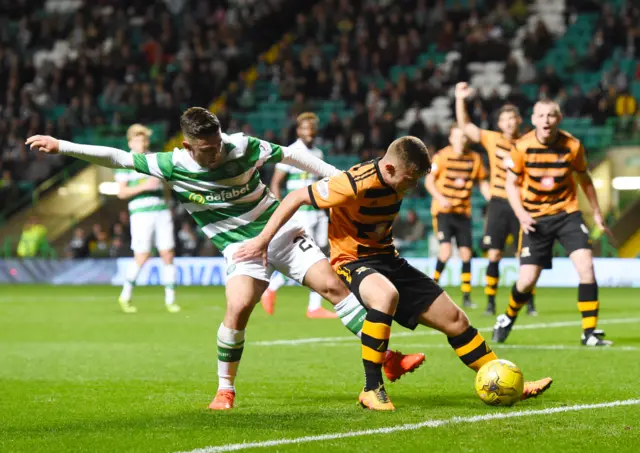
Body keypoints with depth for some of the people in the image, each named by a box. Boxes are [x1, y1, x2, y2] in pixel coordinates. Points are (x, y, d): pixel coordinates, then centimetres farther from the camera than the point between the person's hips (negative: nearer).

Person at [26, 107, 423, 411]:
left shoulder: (243, 147, -13)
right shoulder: (173, 166, -13)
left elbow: (290, 154, 0)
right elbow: (117, 158, -10)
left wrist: (339, 176, 1)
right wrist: (61, 146, -15)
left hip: (281, 230, 1)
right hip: (240, 247, -1)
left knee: (333, 285, -9)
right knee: (238, 310, -24)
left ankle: (387, 359, -3)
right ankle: (226, 389, -4)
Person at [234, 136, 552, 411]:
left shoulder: (398, 183, -1)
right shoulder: (355, 185, -25)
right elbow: (296, 198, -18)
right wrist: (263, 240, -16)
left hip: (386, 259, 8)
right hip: (351, 262, -8)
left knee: (454, 319, 4)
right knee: (387, 295, -42)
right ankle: (371, 390, -29)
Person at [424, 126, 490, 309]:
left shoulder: (475, 158, 3)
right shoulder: (442, 156, -8)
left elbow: (482, 183, 13)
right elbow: (429, 180, -5)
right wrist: (440, 198, -20)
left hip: (463, 212, 4)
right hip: (443, 210, -4)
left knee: (466, 254, 1)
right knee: (446, 250, -18)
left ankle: (466, 296, 10)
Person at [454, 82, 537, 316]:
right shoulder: (492, 139, 3)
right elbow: (464, 126, -2)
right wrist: (460, 100, -12)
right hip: (498, 204, 1)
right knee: (494, 255, -3)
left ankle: (530, 303, 8)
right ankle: (490, 303, 4)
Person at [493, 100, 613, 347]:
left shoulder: (572, 146, -9)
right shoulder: (522, 147, -12)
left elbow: (584, 178, 9)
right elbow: (512, 183, 0)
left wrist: (596, 212, 14)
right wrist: (521, 214, -15)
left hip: (567, 213, 1)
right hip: (535, 219, -1)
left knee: (586, 265, -18)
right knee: (527, 279, -6)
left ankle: (590, 332, -10)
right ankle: (508, 317, 27)